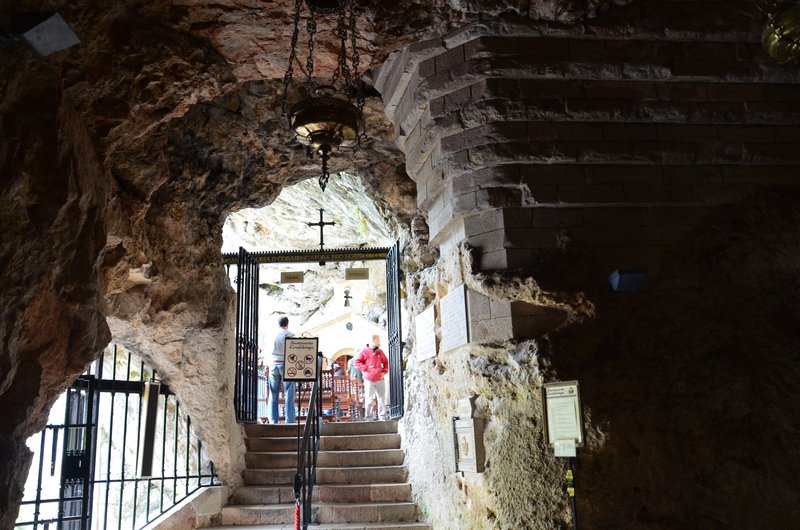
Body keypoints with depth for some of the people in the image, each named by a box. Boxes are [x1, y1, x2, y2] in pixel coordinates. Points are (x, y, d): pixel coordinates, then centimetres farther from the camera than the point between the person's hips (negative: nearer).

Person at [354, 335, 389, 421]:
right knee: (369, 399, 0)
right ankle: (369, 417, 6)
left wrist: (384, 371, 3)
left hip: (380, 379, 4)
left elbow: (386, 362, 20)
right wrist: (366, 368, -13)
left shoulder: (380, 352, 12)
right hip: (369, 380, -4)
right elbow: (357, 362, -2)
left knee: (381, 398, 4)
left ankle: (382, 416, 11)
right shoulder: (364, 351, -1)